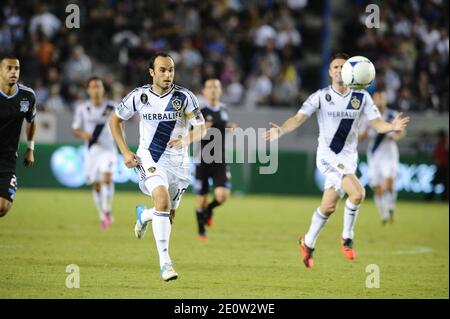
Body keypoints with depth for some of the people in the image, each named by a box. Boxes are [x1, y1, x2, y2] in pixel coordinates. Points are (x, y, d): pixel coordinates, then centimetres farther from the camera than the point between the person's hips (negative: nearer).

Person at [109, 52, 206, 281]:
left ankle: (143, 215, 47)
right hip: (149, 159, -2)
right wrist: (125, 152, 0)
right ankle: (165, 261, -25)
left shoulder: (184, 97, -8)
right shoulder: (139, 96, -5)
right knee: (163, 201, -27)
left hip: (177, 162, 2)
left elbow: (201, 128, -10)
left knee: (169, 216, 10)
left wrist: (187, 139, -32)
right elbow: (115, 120, 10)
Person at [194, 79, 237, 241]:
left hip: (220, 160, 3)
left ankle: (209, 210, 21)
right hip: (203, 160, -3)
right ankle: (201, 231, 25)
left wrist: (231, 128, 6)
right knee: (202, 198, 3)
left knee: (222, 194, -14)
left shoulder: (223, 109, 8)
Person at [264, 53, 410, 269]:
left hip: (348, 157, 4)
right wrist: (281, 130, -33)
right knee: (357, 193, -24)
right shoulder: (321, 96, -7)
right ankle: (347, 237, -5)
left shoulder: (362, 97, 1)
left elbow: (378, 124, -3)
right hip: (327, 155, -4)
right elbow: (298, 118, -14)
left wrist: (392, 127, -25)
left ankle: (308, 242, 30)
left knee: (328, 206, 8)